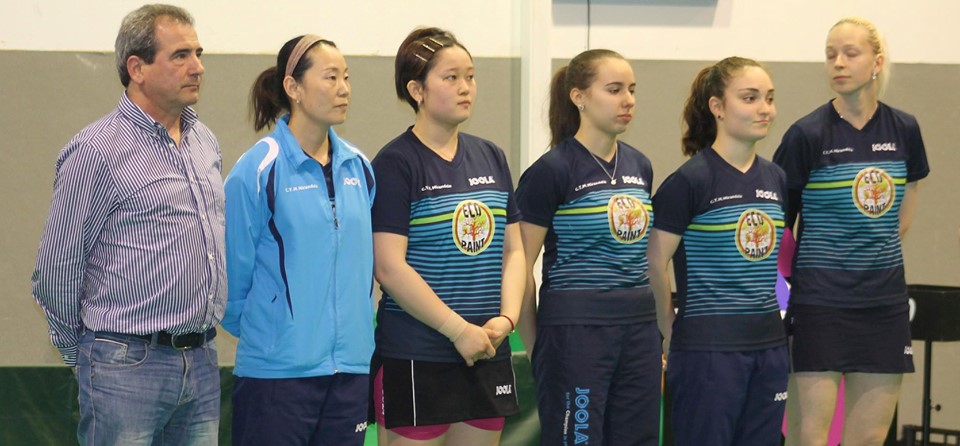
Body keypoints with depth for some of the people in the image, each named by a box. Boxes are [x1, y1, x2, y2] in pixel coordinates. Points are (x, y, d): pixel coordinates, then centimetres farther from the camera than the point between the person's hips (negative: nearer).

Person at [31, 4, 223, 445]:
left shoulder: (205, 142, 12)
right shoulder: (96, 151, -10)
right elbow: (56, 272, -6)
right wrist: (82, 353, 4)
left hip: (202, 362, 6)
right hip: (129, 369, -6)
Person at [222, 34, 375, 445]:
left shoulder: (359, 169, 9)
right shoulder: (258, 170, -9)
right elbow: (234, 273, -4)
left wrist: (353, 333, 16)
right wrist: (258, 333, 5)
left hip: (350, 366, 5)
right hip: (277, 371, -5)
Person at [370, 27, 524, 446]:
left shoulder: (491, 158, 12)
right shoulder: (396, 163, -8)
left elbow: (513, 251, 14)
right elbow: (390, 267, -14)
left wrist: (506, 318, -3)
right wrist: (460, 330, -15)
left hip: (487, 355, 6)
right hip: (416, 359, -6)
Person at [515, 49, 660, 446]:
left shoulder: (639, 167, 11)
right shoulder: (551, 171, -9)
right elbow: (520, 268, -8)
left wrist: (658, 337, 17)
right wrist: (537, 347, -4)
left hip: (639, 328, 6)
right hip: (575, 333, -6)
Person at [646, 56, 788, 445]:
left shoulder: (776, 179, 9)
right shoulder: (690, 180, -10)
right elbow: (654, 263, -9)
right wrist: (671, 333, -2)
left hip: (769, 345, 6)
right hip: (708, 352, -6)